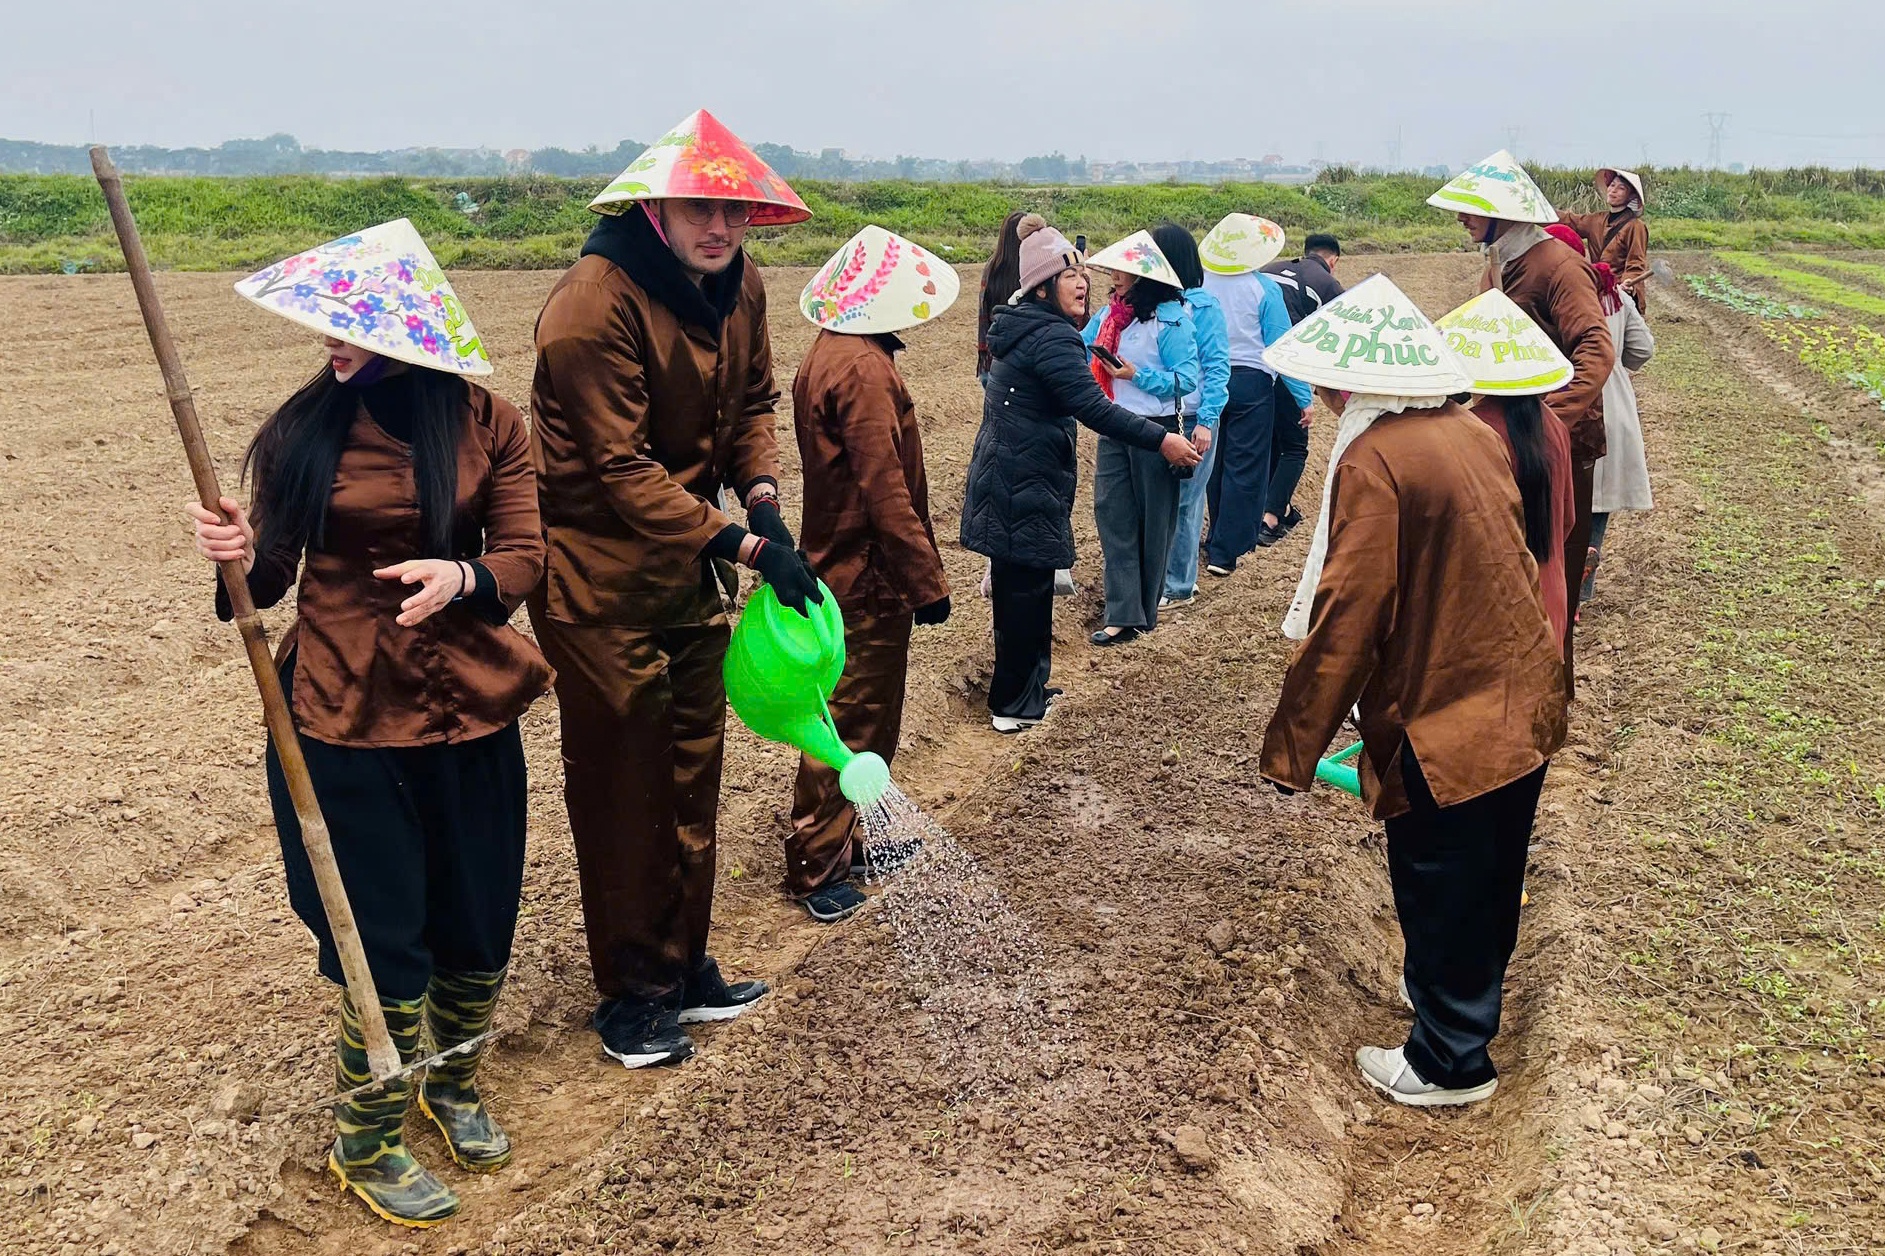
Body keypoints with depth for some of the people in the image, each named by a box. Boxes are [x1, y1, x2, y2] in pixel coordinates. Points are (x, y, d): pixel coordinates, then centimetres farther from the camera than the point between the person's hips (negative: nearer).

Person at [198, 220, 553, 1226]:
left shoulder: (486, 425, -3)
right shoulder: (303, 429, -4)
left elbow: (525, 556, -2)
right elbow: (271, 578, 2)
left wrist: (464, 578, -23)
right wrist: (240, 553, -21)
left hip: (471, 722, 2)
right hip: (345, 726, -1)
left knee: (478, 934, 13)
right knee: (384, 949, 7)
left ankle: (454, 1084, 44)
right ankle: (366, 1144, 32)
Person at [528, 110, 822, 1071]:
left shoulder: (738, 285, 0)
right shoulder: (594, 303, -23)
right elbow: (625, 469, -24)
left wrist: (762, 493, -9)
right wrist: (745, 546, -27)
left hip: (691, 564, 8)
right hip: (601, 576, -7)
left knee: (693, 773, 16)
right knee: (622, 789, 4)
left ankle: (682, 965, 34)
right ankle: (630, 994, 23)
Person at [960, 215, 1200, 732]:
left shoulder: (1021, 327, 12)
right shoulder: (1053, 339, -20)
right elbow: (1093, 408, -28)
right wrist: (1161, 440, -27)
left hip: (1005, 480, 10)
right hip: (1026, 489, -10)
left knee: (1019, 589, 18)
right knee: (1027, 593, 0)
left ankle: (1027, 686, 30)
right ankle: (1014, 705, 10)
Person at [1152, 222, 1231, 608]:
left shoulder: (1202, 306, -8)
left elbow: (1217, 367, -9)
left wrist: (1206, 421, -15)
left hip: (1190, 419, -5)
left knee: (1181, 501, 2)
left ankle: (1178, 585, 14)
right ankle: (1168, 575, 24)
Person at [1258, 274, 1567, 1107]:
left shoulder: (1375, 460, -20)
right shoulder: (1472, 434, 5)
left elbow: (1344, 618, -22)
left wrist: (1291, 748, -13)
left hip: (1444, 721, -8)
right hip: (1524, 702, 8)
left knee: (1439, 891, 10)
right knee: (1489, 874, 25)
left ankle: (1449, 1062, 27)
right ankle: (1469, 993, 47)